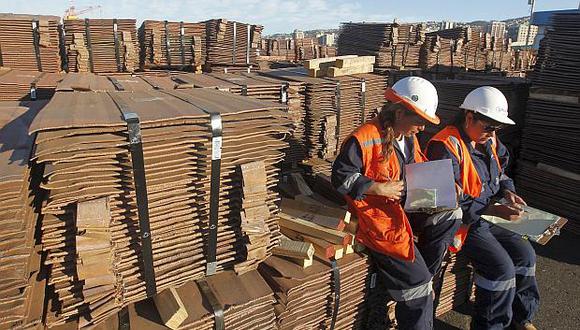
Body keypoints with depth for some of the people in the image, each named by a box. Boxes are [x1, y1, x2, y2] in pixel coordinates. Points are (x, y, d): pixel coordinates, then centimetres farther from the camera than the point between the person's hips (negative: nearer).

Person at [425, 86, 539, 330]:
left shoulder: (489, 141, 7)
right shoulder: (446, 146, -22)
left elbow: (500, 172, 24)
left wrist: (507, 191, 2)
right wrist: (494, 209, -28)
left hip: (485, 218, 9)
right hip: (461, 223, -9)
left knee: (525, 253, 5)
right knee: (501, 266, -18)